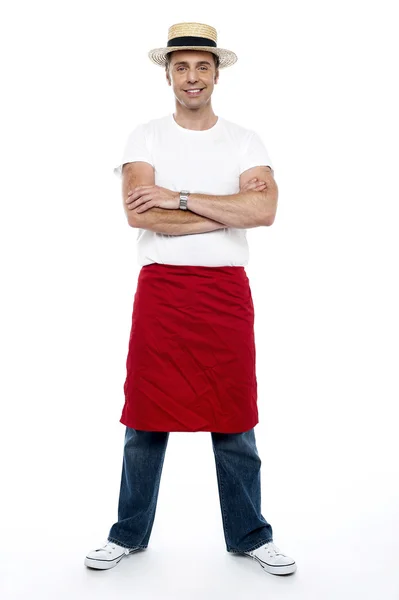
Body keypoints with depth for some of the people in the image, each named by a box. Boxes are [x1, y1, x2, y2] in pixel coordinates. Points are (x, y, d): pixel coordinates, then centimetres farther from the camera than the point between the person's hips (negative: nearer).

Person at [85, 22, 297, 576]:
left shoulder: (246, 142, 7)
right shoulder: (145, 137, 5)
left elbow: (264, 212, -11)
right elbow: (139, 214, -12)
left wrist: (178, 198, -13)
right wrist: (229, 208, -10)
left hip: (228, 291, 1)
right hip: (160, 288, 0)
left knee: (234, 420, 7)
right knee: (147, 416, 6)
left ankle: (250, 536, 24)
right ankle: (129, 534, 24)